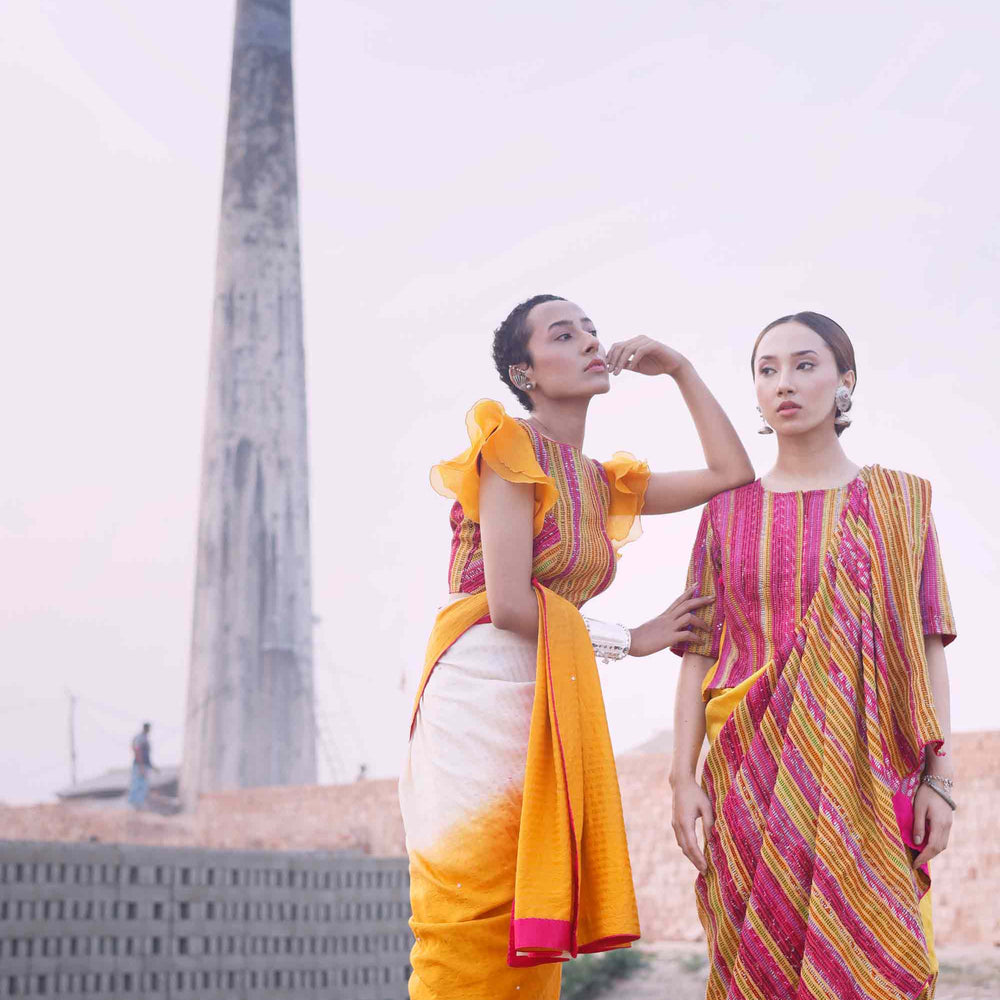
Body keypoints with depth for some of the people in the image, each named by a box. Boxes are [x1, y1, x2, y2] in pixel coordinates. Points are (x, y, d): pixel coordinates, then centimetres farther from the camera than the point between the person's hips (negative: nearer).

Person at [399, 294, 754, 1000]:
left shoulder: (603, 483, 19)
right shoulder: (512, 446, -4)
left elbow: (732, 475, 20)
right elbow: (509, 604, -12)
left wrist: (679, 368, 17)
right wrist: (629, 641, 0)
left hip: (550, 705, 7)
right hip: (483, 694, -7)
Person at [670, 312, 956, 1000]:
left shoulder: (899, 500, 8)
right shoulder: (729, 510, 9)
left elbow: (926, 645, 4)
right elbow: (700, 652, 6)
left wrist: (939, 777, -4)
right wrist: (684, 776, -2)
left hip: (867, 779, -1)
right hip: (753, 778, 1)